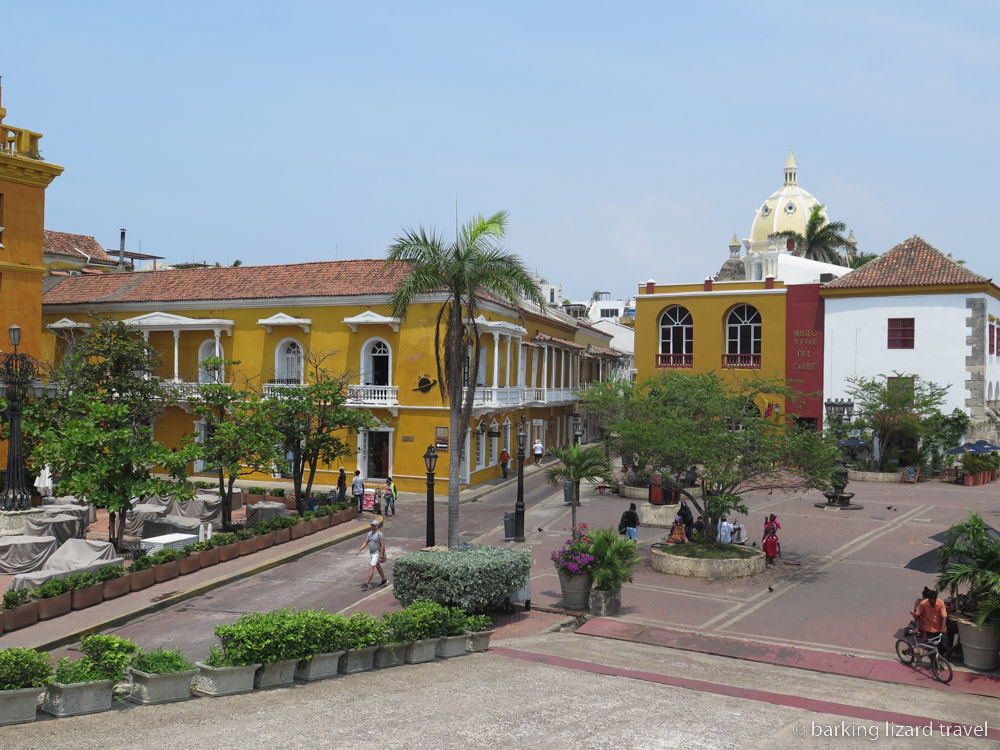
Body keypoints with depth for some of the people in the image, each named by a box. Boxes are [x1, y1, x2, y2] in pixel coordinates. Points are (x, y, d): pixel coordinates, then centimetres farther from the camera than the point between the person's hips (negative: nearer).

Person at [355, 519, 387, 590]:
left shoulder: (380, 534, -18)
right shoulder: (370, 533, 5)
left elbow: (382, 545, -18)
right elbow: (365, 543, 10)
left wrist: (381, 556, -21)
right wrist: (359, 551, 2)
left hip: (377, 553, -8)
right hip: (371, 553, 8)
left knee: (372, 568, -11)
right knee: (378, 566, 20)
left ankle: (366, 584, -12)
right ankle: (384, 580, 36)